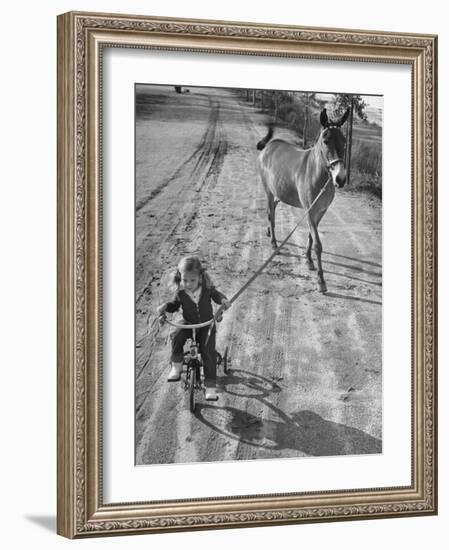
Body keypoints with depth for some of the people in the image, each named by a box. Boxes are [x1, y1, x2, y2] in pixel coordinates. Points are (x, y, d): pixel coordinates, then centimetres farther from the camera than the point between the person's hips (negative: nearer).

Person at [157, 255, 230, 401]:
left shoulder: (207, 288, -14)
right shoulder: (180, 292, -13)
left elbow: (216, 295, 6)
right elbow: (174, 304, 6)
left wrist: (223, 300, -16)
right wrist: (165, 306, -15)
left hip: (207, 324, -1)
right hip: (188, 324, 1)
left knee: (208, 351, -17)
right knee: (177, 337, -30)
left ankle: (210, 386, -8)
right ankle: (176, 365, -7)